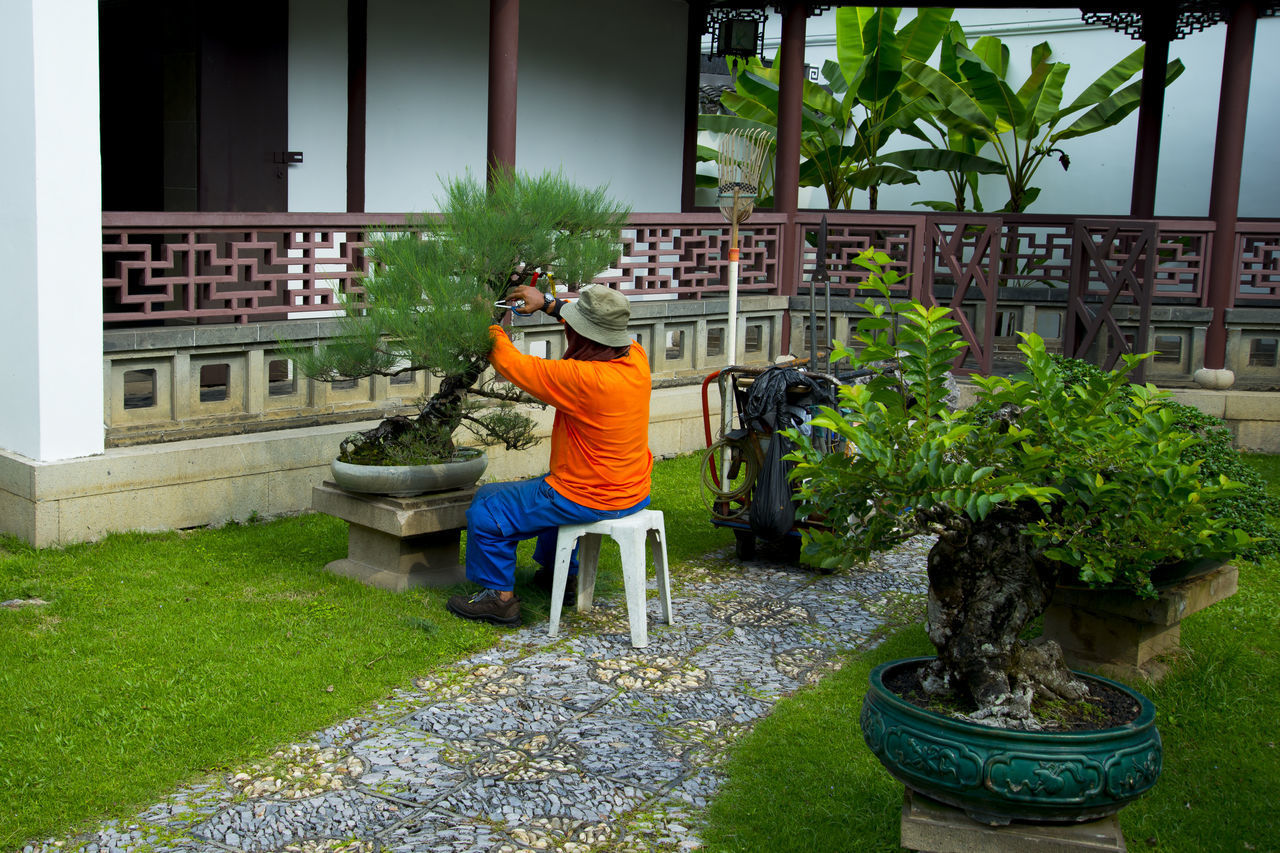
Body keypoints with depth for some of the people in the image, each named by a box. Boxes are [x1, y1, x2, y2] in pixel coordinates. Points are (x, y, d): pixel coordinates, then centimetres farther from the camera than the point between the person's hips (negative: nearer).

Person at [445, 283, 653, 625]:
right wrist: (548, 302, 12)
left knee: (486, 505, 6)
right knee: (552, 485, 39)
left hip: (589, 500, -8)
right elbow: (602, 326, 13)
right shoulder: (636, 358, -9)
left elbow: (513, 365, -20)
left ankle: (500, 597, 14)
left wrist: (489, 324, -2)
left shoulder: (584, 379, -31)